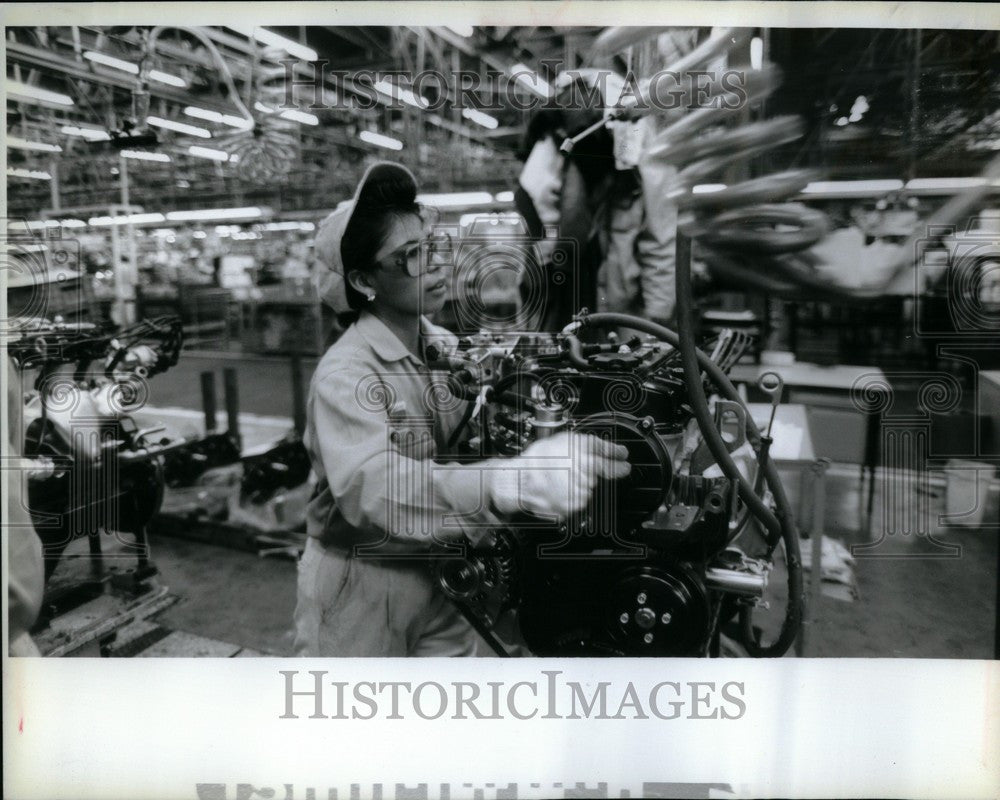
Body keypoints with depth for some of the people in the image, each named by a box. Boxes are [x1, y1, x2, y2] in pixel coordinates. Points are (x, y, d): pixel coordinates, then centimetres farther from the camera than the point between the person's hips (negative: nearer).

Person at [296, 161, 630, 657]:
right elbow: (373, 488, -38)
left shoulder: (448, 348, 0)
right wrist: (516, 482, -51)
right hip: (358, 593, -5)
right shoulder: (345, 373, -22)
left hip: (440, 578, 6)